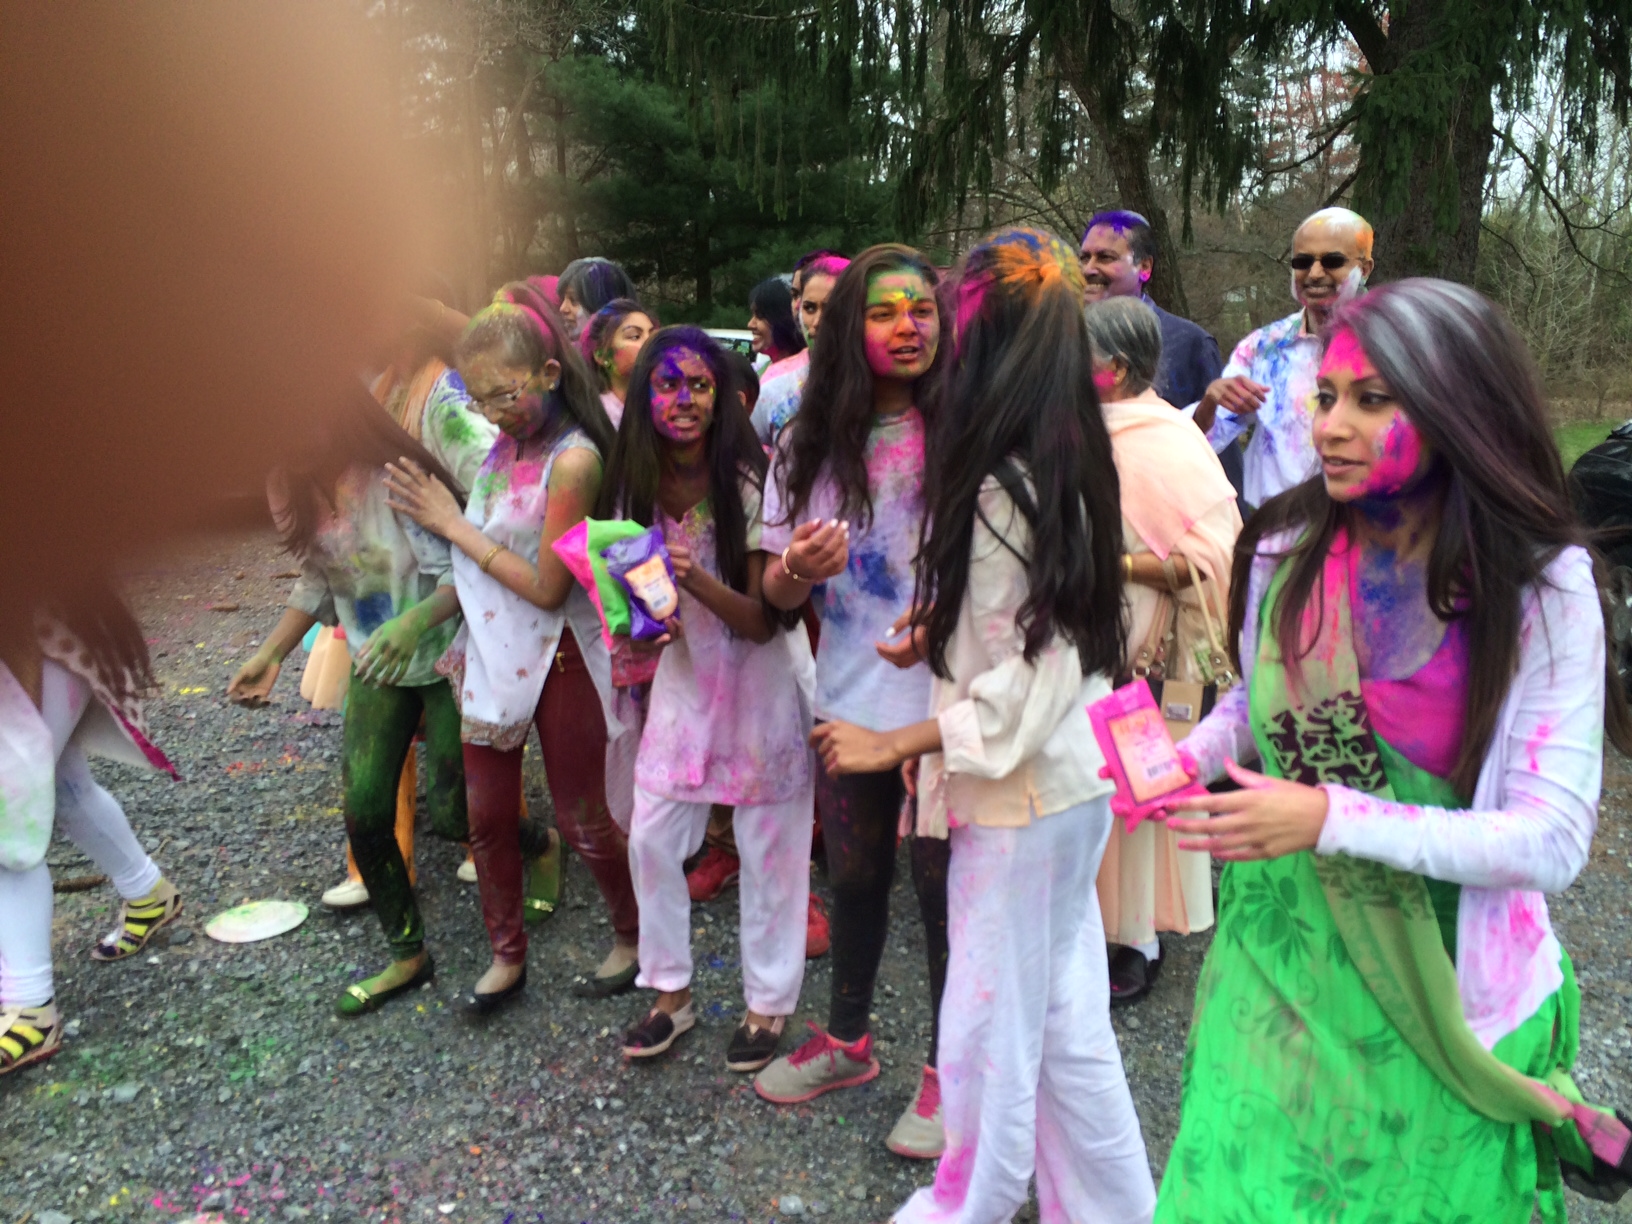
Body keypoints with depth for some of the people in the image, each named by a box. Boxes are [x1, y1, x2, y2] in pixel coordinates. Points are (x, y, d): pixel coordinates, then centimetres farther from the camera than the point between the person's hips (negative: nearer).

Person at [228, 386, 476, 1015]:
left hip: (444, 659, -7)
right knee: (363, 814, 3)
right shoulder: (300, 490, -1)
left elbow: (462, 572, -25)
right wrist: (270, 654, 8)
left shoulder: (392, 482, -24)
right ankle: (407, 955, 21)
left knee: (450, 814, -2)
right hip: (375, 664, 7)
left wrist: (415, 621, -41)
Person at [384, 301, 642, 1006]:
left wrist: (453, 526, -14)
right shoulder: (503, 440, 1)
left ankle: (633, 936, 33)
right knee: (488, 816, 15)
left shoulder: (572, 459, -21)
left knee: (582, 820, 8)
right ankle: (506, 956, 34)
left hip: (557, 658, -7)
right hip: (490, 650, 7)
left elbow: (547, 587, -20)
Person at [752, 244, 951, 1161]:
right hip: (849, 700, 4)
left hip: (945, 706, -4)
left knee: (943, 887, 8)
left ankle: (949, 1068, 31)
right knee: (854, 880, 20)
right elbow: (779, 593, 6)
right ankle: (847, 1040, 42)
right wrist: (798, 568, -17)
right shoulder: (813, 445, 2)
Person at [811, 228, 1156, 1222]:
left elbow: (1028, 685, -21)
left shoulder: (1003, 488, -21)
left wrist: (896, 744, -13)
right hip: (1067, 786, 8)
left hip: (1018, 798, -8)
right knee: (1064, 1020, 19)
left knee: (990, 1027, 11)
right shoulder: (1065, 466, 6)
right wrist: (946, 634, 9)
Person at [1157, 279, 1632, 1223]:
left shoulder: (1542, 588, -14)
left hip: (1438, 994, -2)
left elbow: (1554, 841, -18)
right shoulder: (1287, 551, -6)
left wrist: (1331, 819, -27)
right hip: (1276, 959, 3)